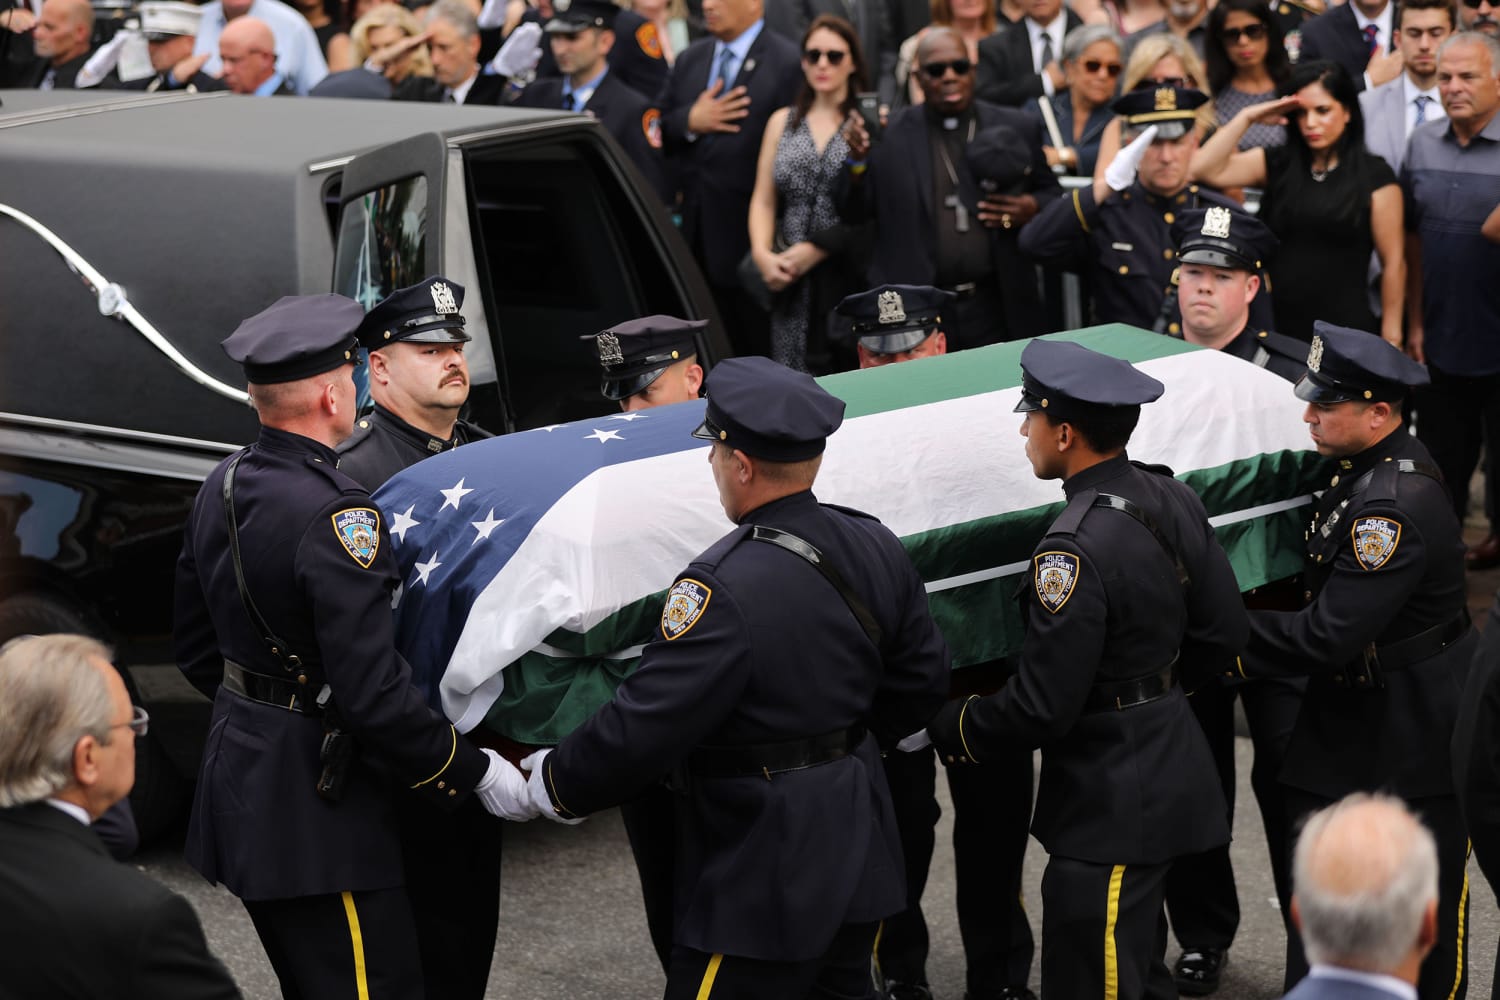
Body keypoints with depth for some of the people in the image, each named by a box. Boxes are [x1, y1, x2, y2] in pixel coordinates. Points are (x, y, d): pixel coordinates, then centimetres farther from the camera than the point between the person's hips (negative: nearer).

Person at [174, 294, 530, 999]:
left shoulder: (223, 485, 5)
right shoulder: (336, 515, -23)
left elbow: (196, 648, 15)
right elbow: (372, 693, -26)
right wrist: (476, 770, -15)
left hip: (237, 776, 10)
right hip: (315, 805, -10)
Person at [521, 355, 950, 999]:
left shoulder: (725, 589, -25)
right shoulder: (876, 549, 0)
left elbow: (643, 727, -23)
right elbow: (922, 681, 12)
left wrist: (556, 783, -6)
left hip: (761, 882, -8)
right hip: (860, 857, 8)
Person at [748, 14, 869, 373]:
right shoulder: (782, 122, 15)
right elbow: (763, 200, 12)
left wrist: (819, 248, -10)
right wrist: (762, 253, -5)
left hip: (851, 275, -3)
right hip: (793, 281, 3)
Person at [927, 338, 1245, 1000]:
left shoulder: (1076, 549, -26)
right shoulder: (1170, 499, 0)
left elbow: (1042, 708, -23)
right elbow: (1222, 633, 9)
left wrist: (952, 730, -6)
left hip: (1110, 807, -10)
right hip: (1171, 766, 10)